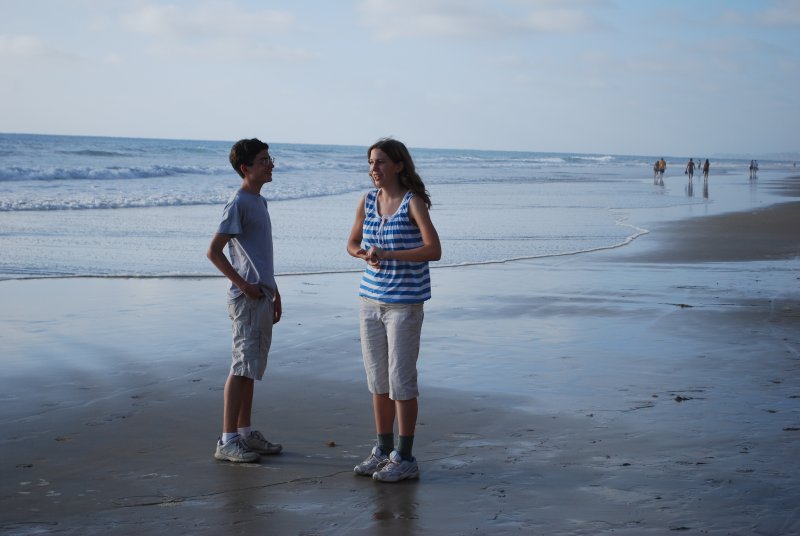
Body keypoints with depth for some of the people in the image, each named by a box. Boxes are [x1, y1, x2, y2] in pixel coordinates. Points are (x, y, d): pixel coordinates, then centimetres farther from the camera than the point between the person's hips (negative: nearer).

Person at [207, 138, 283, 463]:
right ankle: (227, 441, -3)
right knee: (242, 367, -7)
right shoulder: (238, 204, -13)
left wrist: (274, 292, 21)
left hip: (262, 296, 9)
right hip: (247, 300, -9)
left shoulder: (259, 202, 16)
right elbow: (214, 251, -18)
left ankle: (244, 433, 21)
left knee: (252, 367, 13)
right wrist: (243, 286, -17)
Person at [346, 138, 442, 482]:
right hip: (372, 300, 6)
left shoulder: (413, 202, -11)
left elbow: (434, 250, -20)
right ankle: (383, 450, 24)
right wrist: (365, 255, -7)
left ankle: (405, 458, 7)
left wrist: (387, 254, -23)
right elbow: (352, 243, 17)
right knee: (377, 377, 12)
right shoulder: (367, 202, 5)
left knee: (401, 380, -2)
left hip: (405, 303, -6)